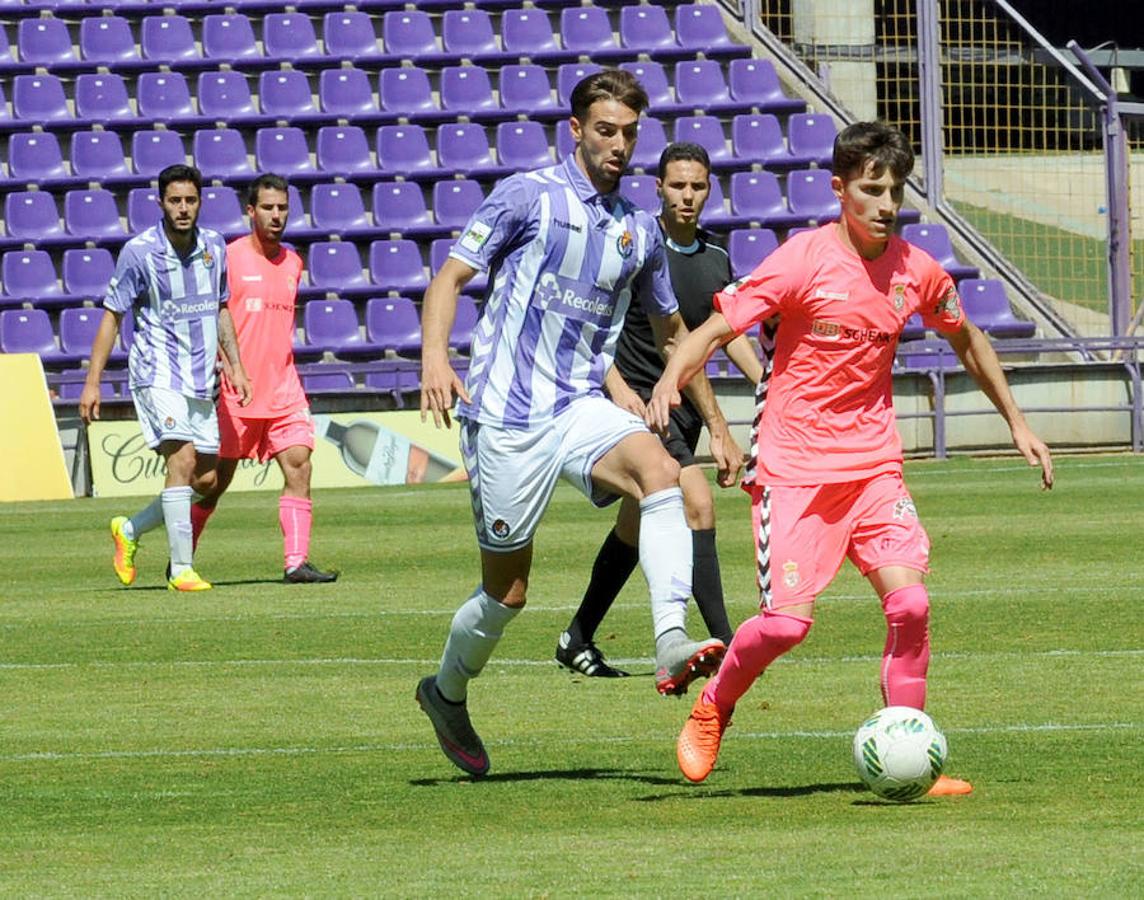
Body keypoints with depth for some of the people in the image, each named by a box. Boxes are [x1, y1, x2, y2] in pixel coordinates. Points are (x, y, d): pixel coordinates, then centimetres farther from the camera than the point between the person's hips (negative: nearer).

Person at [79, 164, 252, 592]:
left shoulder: (214, 246, 5)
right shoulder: (139, 251, -10)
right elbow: (111, 316, -4)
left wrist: (235, 366, 13)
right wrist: (92, 381, -7)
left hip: (200, 379, 6)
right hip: (158, 374, -6)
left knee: (205, 480, 6)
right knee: (182, 460, -20)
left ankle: (130, 529, 27)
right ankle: (181, 569, -17)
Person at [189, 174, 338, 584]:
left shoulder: (292, 263, 11)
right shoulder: (230, 258, -6)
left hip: (283, 390, 4)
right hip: (235, 393, -4)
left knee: (298, 467, -11)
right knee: (217, 480, 4)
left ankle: (296, 562, -13)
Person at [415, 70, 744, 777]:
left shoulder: (640, 231, 12)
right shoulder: (529, 195, -3)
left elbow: (674, 332, 24)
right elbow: (451, 277, -3)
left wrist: (717, 427, 23)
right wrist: (435, 357, -22)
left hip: (582, 407, 4)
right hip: (508, 415, -4)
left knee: (660, 472, -29)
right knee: (507, 592, 1)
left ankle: (674, 648, -40)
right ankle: (448, 692, 30)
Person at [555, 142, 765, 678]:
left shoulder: (717, 260, 8)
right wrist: (617, 385, -24)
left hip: (685, 406, 7)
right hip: (640, 402, -7)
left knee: (634, 530, 14)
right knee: (698, 504, -20)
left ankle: (577, 641, 26)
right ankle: (723, 643, -20)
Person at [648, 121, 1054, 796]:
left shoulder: (916, 271, 3)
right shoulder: (805, 260, -11)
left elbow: (967, 340, 22)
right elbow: (714, 330, -13)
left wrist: (1017, 423, 24)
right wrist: (669, 381, -33)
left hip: (874, 465, 4)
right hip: (795, 468, -4)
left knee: (910, 601, -14)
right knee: (788, 621, -13)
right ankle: (713, 708, 17)